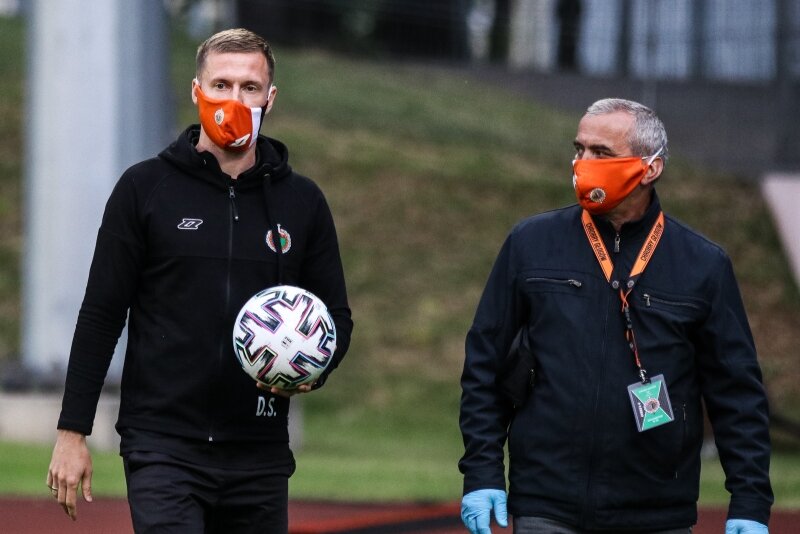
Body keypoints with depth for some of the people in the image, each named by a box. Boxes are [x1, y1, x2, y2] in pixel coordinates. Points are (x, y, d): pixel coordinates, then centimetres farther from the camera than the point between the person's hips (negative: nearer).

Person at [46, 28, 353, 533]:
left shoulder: (302, 201, 9)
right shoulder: (146, 188, 1)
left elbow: (336, 315, 15)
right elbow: (101, 315, 2)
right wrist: (72, 432, -3)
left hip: (259, 454, 3)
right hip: (163, 448, -3)